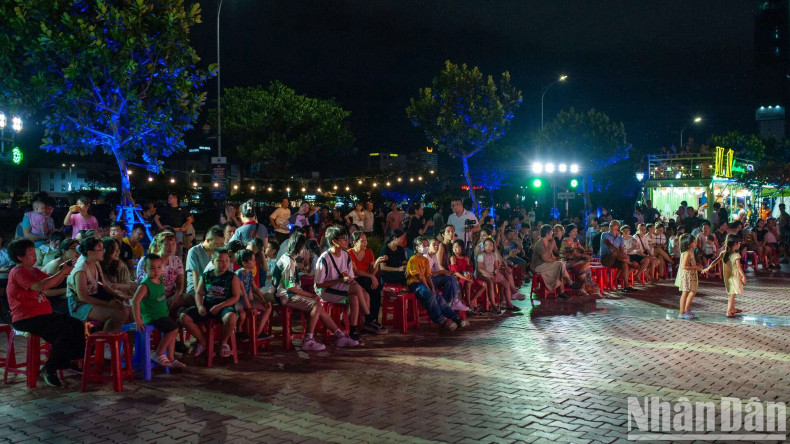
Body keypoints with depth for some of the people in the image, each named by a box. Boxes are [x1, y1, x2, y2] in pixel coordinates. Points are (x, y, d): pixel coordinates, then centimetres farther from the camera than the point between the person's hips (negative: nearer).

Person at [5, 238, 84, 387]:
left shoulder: (33, 270, 16)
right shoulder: (18, 272, -15)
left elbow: (53, 283, 13)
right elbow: (40, 286, -30)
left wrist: (64, 272, -6)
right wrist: (62, 272, -24)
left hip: (42, 314, 10)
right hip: (26, 319, -10)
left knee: (77, 325, 2)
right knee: (65, 331, -25)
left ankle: (65, 361, 16)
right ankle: (50, 369, -11)